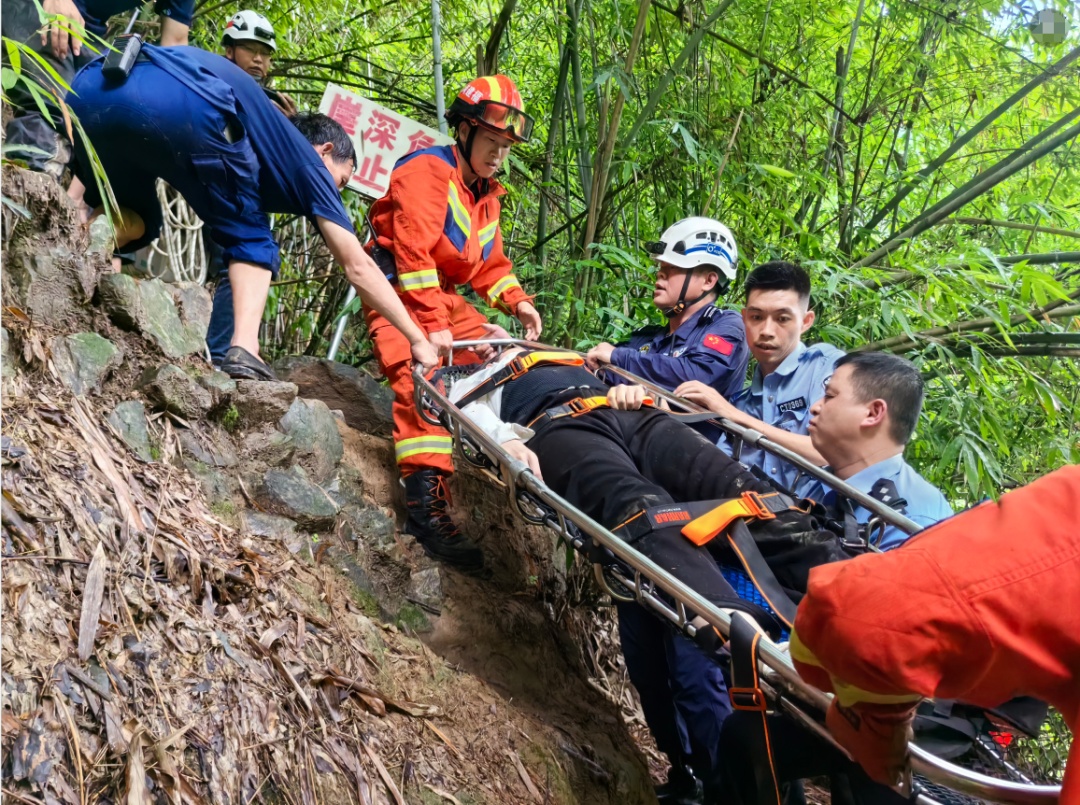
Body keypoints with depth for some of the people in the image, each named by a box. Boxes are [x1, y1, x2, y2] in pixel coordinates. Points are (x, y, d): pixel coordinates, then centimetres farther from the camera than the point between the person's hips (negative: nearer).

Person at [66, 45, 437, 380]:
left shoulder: (269, 137, 40)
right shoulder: (305, 159, 23)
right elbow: (358, 266, 21)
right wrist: (418, 339, 26)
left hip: (93, 86, 6)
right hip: (182, 102, -6)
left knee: (134, 221, 29)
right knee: (250, 238, 17)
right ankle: (244, 350, -5)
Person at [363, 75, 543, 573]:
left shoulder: (486, 192, 16)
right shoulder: (428, 169, -13)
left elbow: (489, 262, 14)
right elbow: (415, 251, -23)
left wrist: (517, 302, -6)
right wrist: (433, 325, -29)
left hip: (442, 293, 10)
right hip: (397, 290, -9)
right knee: (420, 379, -27)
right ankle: (426, 508, -34)